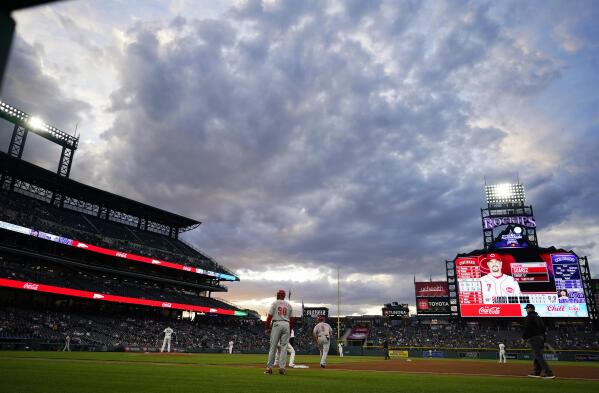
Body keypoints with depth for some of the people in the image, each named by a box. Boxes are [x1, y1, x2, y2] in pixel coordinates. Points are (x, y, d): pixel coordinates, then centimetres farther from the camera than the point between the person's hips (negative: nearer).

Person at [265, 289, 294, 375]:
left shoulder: (274, 303, 4)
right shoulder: (289, 305, 13)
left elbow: (270, 316, -3)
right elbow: (291, 319, 9)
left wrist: (266, 328, 1)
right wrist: (290, 329, 15)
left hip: (277, 324, -2)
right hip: (286, 325, 3)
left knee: (273, 347, 1)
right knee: (284, 347, 4)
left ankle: (269, 367, 2)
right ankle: (282, 367, -1)